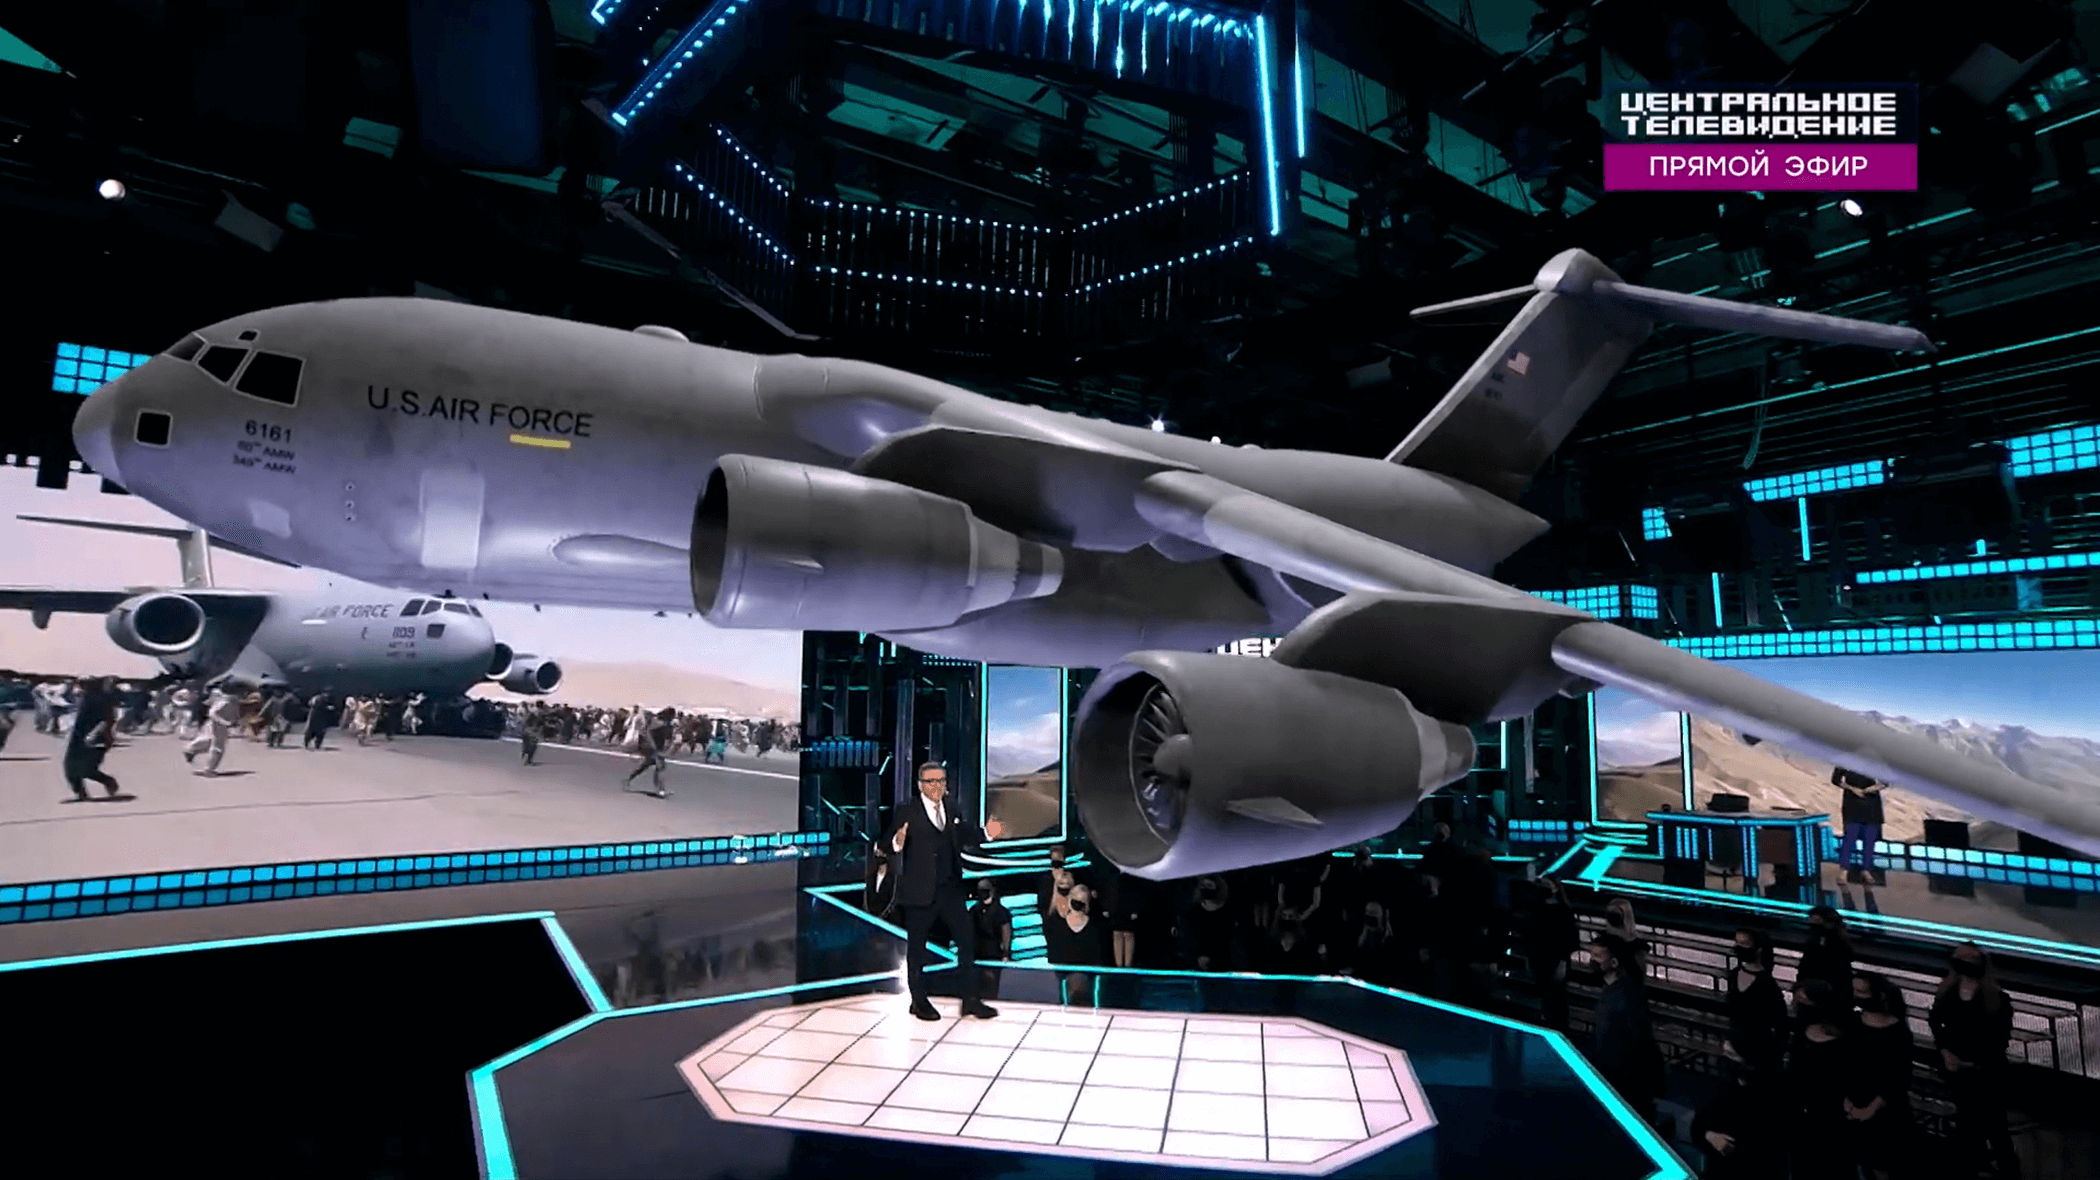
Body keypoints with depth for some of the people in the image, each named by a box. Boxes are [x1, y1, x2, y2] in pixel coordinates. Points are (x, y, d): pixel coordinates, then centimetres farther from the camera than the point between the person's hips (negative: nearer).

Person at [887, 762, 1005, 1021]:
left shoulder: (953, 809, 9)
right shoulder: (907, 811, -8)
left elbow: (965, 837, 17)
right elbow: (890, 843, -15)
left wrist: (987, 833, 0)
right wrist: (897, 843, -38)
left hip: (950, 889, 5)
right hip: (919, 892, -5)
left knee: (967, 939, 6)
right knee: (917, 946, 9)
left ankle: (970, 999, 19)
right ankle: (919, 1002, 25)